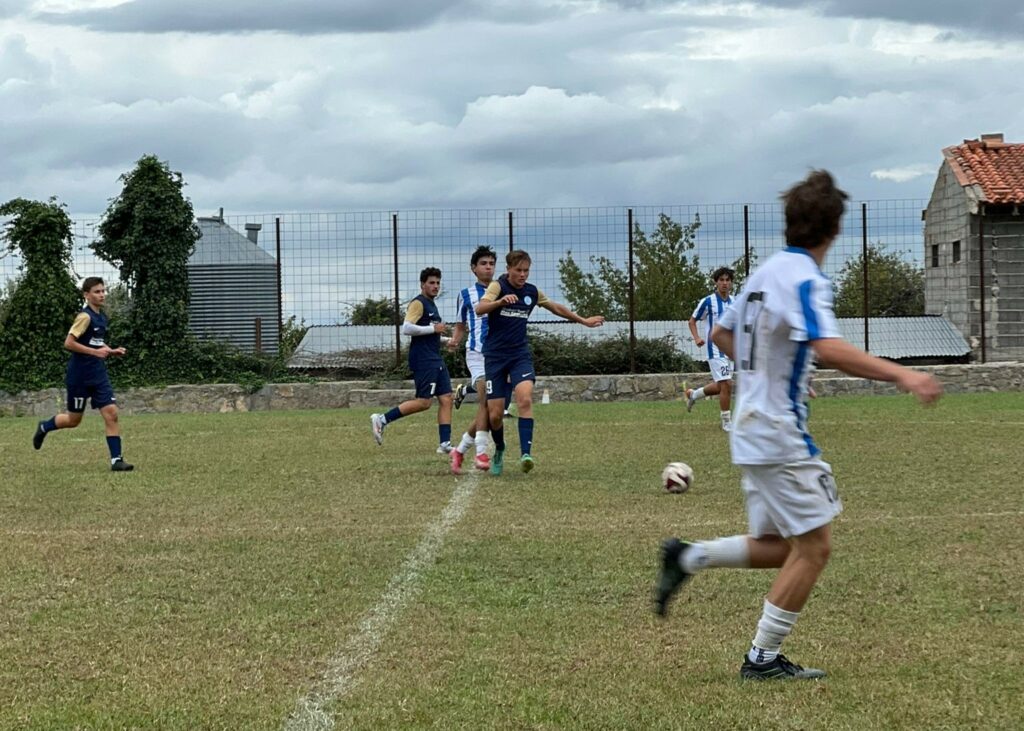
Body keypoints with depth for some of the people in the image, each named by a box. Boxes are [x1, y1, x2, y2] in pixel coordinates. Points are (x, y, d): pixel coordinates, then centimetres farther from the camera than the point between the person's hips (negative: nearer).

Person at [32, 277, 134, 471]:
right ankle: (44, 427, 36)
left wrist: (110, 351, 7)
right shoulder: (85, 316, -15)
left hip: (99, 375, 7)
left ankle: (116, 460, -8)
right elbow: (69, 343, -21)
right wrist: (95, 352, -22)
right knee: (73, 420, 7)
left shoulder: (102, 317, 10)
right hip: (79, 376, -7)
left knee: (111, 413, -7)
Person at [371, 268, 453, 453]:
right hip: (423, 359, -10)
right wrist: (433, 329, -17)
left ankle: (445, 443, 2)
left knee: (446, 399, 3)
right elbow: (406, 328, -21)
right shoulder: (418, 303, -10)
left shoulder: (431, 305, 19)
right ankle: (382, 419, -6)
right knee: (424, 402, -12)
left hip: (435, 359, 10)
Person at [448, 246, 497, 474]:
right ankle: (481, 453, -26)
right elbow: (460, 326, 16)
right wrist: (454, 341, -5)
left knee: (488, 407, 1)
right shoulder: (466, 294, 9)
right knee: (486, 397, -24)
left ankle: (460, 450, 16)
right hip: (477, 352, -3)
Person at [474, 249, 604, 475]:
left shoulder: (532, 292, 7)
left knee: (525, 399, -24)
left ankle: (526, 453, -28)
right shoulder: (498, 286, -8)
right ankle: (499, 450, 26)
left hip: (520, 354, 3)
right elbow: (480, 308, -27)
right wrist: (501, 301, -45)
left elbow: (556, 307, 25)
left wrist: (583, 320, 31)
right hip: (495, 356, -2)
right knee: (495, 414, -3)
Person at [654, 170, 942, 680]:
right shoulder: (804, 279, -17)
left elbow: (723, 333, 24)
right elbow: (830, 349, -33)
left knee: (779, 547, 17)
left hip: (754, 430, 9)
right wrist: (901, 375, -36)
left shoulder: (768, 271, 11)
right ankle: (763, 658, 2)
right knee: (814, 547, -3)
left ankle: (687, 557, 11)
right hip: (780, 436, -9)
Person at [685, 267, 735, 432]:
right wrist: (697, 337, -16)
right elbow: (692, 320, 0)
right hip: (715, 349, -6)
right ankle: (726, 422, -1)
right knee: (726, 384, -12)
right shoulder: (708, 302, -9)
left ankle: (693, 395, 40)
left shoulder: (734, 302, 6)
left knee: (720, 386, 15)